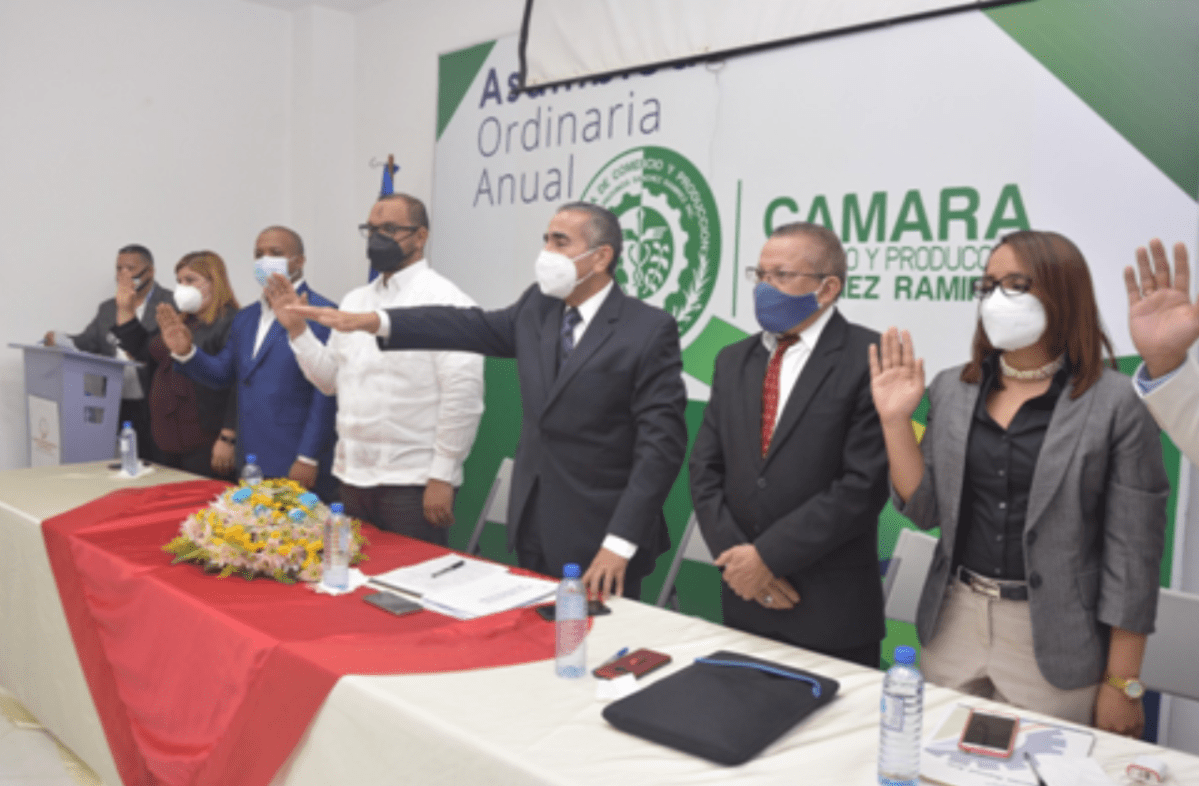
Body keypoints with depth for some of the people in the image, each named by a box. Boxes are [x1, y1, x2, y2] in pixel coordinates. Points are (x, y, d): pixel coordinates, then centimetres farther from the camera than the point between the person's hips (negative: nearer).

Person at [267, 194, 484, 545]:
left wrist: (442, 477, -16)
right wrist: (297, 328, 3)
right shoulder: (355, 301, 13)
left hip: (413, 483, -7)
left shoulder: (444, 300, -11)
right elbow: (330, 379, 15)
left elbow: (464, 394, -16)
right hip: (353, 477, 7)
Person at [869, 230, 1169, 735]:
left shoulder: (1116, 404, -10)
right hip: (954, 624, 4)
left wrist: (1122, 684, -6)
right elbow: (925, 511, 2)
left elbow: (1132, 552, -8)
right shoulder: (953, 390, 1)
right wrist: (895, 420, -9)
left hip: (1053, 638, -3)